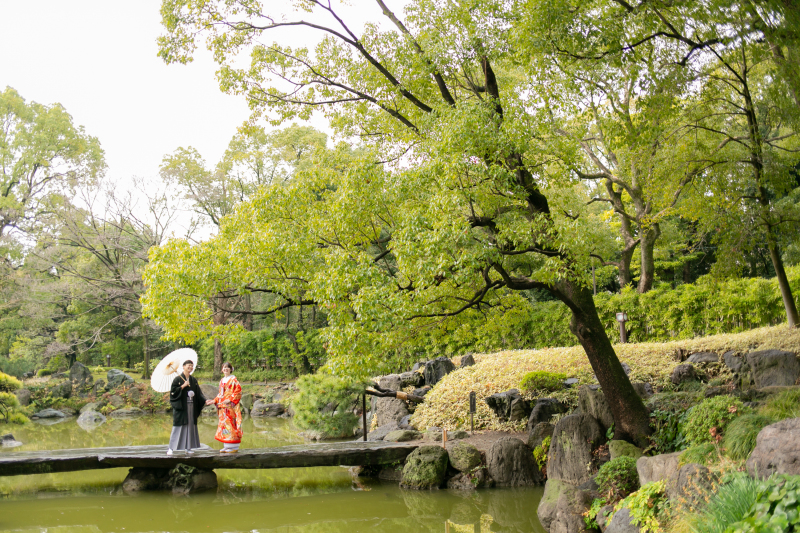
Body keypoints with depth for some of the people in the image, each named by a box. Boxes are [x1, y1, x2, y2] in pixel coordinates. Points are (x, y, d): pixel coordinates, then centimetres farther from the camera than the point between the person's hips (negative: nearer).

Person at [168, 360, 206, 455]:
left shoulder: (193, 380, 12)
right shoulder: (178, 379, -2)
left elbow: (199, 393, 11)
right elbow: (173, 391, -10)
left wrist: (205, 401, -1)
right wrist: (183, 386, -16)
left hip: (191, 407, 5)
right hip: (180, 407, -5)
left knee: (190, 426, 5)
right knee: (178, 428, -6)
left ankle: (188, 448, 11)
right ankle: (171, 448, 0)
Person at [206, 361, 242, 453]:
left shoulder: (233, 379, -3)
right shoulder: (222, 381, 18)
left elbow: (238, 391, -10)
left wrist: (230, 399, -17)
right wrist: (214, 401, 11)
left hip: (231, 405, -7)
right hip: (222, 406, 7)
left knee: (230, 424, -9)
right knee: (223, 424, 5)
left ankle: (234, 447, -6)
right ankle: (226, 447, 9)